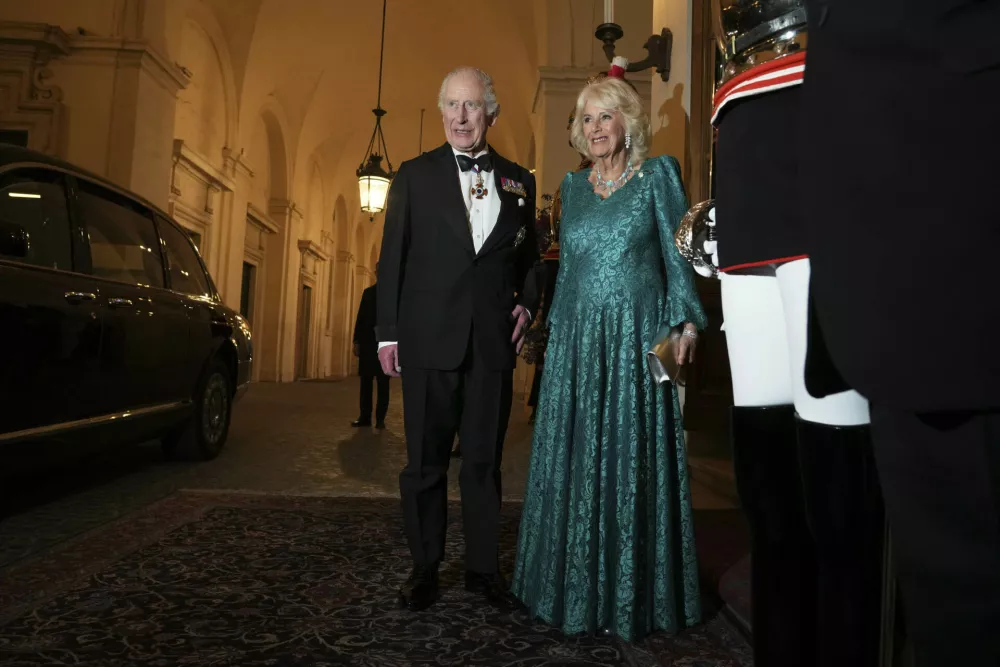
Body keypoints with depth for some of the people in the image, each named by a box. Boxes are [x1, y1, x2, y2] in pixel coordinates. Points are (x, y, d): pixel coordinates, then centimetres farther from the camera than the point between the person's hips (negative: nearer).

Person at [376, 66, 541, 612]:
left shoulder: (518, 181, 12)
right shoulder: (415, 175, 5)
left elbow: (529, 256, 19)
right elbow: (392, 257, 2)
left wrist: (527, 304, 2)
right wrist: (387, 331, -2)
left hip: (493, 342, 2)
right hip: (429, 339, -1)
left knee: (484, 461, 10)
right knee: (425, 462, 8)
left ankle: (483, 567, 24)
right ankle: (425, 567, 24)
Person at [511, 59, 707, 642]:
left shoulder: (658, 175, 4)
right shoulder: (573, 185, 15)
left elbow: (678, 251, 0)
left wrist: (687, 321, -10)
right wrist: (556, 326, 13)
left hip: (638, 336, -4)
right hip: (578, 338, 4)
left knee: (633, 458, 1)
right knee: (575, 459, 6)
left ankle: (634, 593, 17)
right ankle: (578, 586, 21)